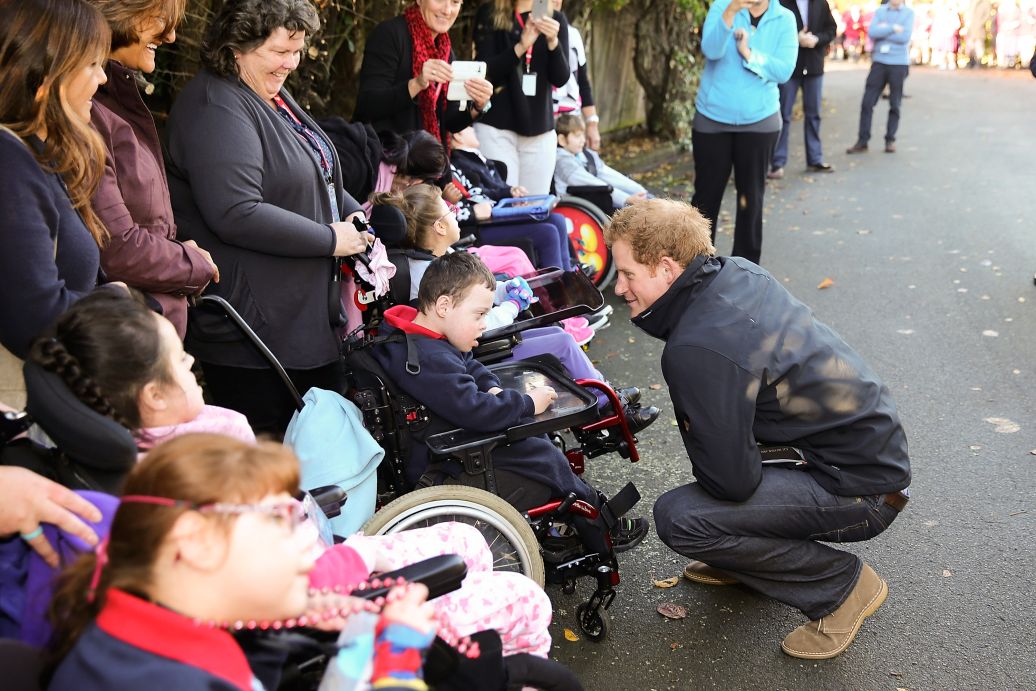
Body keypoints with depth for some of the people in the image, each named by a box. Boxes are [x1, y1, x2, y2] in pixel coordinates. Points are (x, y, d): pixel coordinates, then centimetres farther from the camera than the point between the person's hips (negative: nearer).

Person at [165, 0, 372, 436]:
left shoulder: (274, 97, 14)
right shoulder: (217, 108, -18)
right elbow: (237, 214, -28)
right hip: (254, 330, -10)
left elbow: (315, 179, 26)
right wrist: (331, 238, -20)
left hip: (310, 315, 10)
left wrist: (354, 214, 7)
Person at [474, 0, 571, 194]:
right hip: (496, 126, -3)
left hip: (540, 129, 3)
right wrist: (520, 47, -21)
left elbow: (561, 78, 0)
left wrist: (553, 42, -17)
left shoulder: (555, 19, 9)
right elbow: (483, 71, -7)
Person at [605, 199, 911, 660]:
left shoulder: (696, 350, -26)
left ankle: (841, 584, -1)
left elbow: (731, 482, -22)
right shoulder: (738, 271, 1)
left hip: (860, 491, -9)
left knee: (677, 517, -17)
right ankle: (747, 553, 25)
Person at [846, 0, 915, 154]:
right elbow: (872, 32, -9)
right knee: (867, 102, -3)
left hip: (899, 64, -1)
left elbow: (905, 37, -12)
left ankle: (890, 140, 14)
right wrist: (893, 28, -13)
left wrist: (883, 31, -7)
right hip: (879, 62, 1)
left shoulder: (909, 13, 2)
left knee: (894, 105, 4)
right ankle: (862, 142, 2)